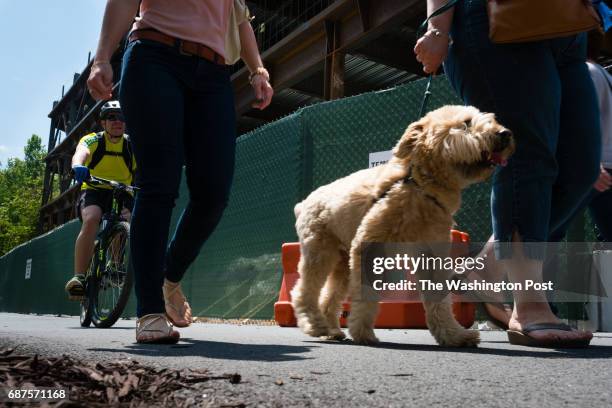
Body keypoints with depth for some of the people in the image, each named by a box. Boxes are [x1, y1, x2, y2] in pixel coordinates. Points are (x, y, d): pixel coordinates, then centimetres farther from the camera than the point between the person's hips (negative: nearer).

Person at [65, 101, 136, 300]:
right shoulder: (92, 140, -6)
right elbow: (80, 153, -29)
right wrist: (77, 166, -54)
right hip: (94, 192, -2)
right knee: (91, 219, -33)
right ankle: (79, 277, -34)